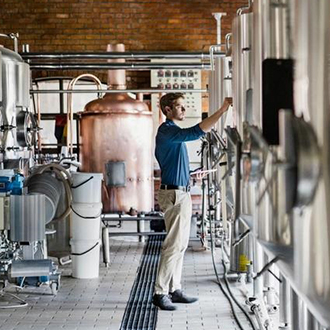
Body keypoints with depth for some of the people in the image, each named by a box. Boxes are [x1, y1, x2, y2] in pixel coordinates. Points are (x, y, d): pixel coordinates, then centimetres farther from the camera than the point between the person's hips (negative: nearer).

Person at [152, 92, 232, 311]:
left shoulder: (172, 132, 18)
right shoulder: (167, 131, -15)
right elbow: (196, 132, -30)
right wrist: (222, 110, -31)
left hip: (180, 194, 11)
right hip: (175, 195, -11)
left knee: (180, 244, 12)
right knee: (174, 245, -10)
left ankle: (174, 290, 17)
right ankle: (160, 293, -6)